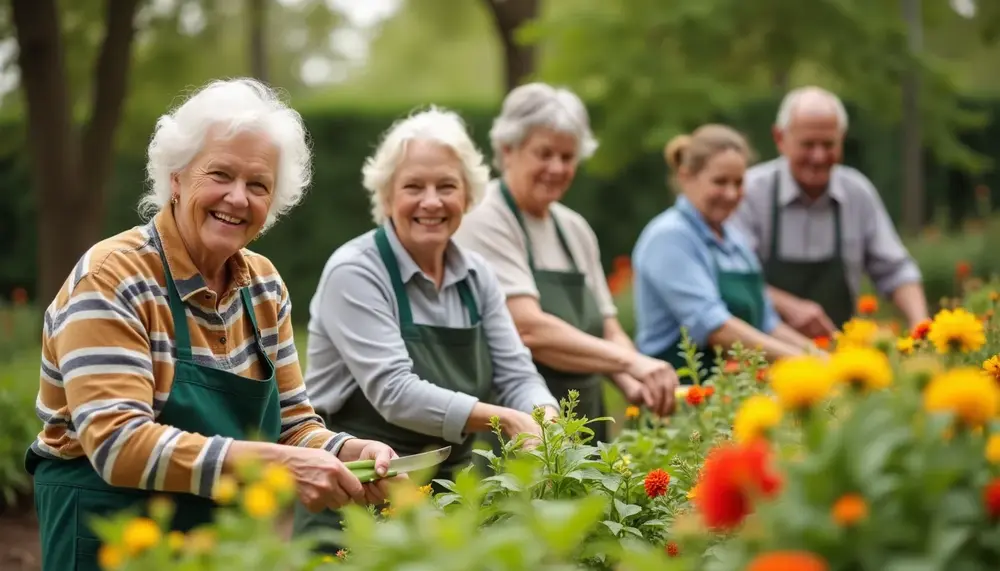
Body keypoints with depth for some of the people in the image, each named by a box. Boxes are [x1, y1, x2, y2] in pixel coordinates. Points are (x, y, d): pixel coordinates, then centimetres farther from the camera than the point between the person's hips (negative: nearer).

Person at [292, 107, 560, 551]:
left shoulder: (475, 274, 5)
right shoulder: (354, 273, -14)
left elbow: (516, 374, 2)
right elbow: (395, 393, -22)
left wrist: (547, 421, -20)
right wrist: (506, 420, -31)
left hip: (448, 491, 5)